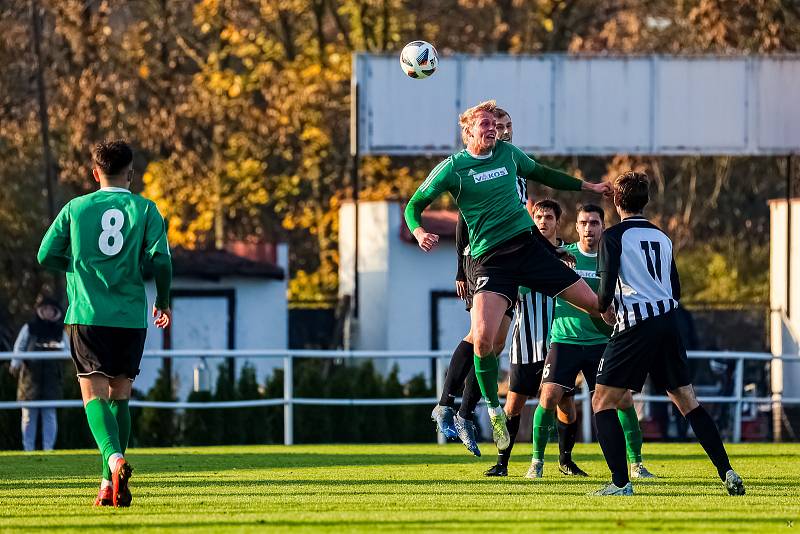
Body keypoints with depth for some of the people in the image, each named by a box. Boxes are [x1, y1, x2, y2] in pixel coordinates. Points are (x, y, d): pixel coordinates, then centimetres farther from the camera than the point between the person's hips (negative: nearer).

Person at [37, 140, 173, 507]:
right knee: (120, 395, 11)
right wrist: (163, 302, 11)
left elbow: (47, 256, 5)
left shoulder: (76, 208, 5)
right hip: (131, 316, 1)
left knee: (94, 393, -5)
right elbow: (160, 260, -5)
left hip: (87, 315, -1)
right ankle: (110, 485, 9)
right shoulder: (144, 209, 3)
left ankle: (114, 458, -32)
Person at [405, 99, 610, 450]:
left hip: (528, 246, 4)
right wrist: (419, 232, -17)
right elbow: (414, 205, 4)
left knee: (595, 304, 0)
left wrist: (587, 187, 34)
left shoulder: (508, 153, 10)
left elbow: (542, 174, 28)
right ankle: (494, 411, -2)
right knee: (483, 338, -22)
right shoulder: (452, 168, -2)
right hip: (490, 260, -4)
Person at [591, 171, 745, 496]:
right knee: (688, 402, 11)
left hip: (635, 327, -6)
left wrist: (604, 308, 9)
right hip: (667, 321, 6)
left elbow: (606, 287, -11)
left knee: (603, 403, 2)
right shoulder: (662, 238, 17)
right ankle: (727, 473, 3)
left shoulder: (614, 237, -2)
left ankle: (620, 482, -10)